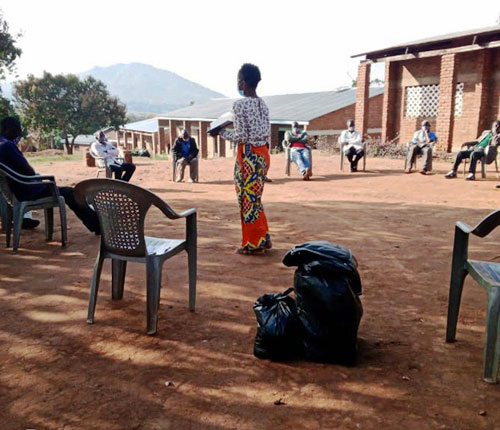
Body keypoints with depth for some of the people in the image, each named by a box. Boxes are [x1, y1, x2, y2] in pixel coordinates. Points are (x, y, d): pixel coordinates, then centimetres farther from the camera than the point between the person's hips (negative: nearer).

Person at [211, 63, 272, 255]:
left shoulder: (240, 104, -13)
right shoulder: (263, 104, 10)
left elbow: (241, 136, -15)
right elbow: (267, 134, 11)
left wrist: (221, 132, -2)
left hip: (248, 155, -8)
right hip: (262, 153, 8)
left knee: (248, 200, 3)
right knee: (255, 199, 18)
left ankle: (253, 244, 13)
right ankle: (263, 239, 25)